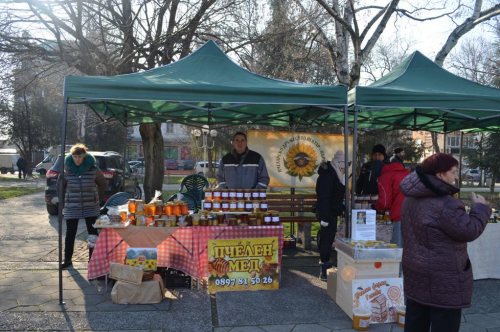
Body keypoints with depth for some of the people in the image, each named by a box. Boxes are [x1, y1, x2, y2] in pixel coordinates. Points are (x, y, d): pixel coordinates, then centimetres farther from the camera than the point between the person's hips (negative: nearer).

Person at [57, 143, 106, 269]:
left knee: (93, 233, 4)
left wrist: (99, 198, 11)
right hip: (72, 207, 1)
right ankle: (67, 259, 21)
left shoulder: (93, 169, -5)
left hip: (91, 207, 0)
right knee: (70, 233, 7)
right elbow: (60, 185, 14)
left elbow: (102, 184, 11)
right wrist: (64, 199, 13)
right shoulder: (67, 169, -2)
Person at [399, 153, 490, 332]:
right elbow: (470, 231, -16)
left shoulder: (412, 197, 7)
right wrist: (480, 207, -2)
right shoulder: (443, 203, -24)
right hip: (441, 278, -9)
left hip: (415, 275, 9)